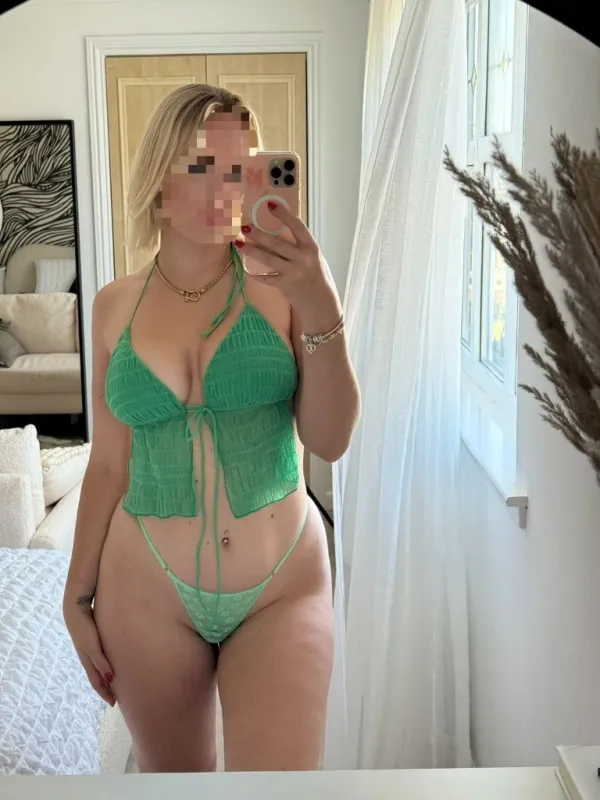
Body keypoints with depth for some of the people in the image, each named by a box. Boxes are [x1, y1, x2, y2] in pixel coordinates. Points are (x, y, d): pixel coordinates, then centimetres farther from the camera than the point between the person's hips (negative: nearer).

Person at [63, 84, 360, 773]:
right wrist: (78, 597, 9)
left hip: (282, 587, -2)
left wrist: (322, 310, -25)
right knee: (170, 776, 17)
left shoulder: (282, 281, -6)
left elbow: (330, 441, -12)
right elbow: (107, 464, 7)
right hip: (148, 591, 2)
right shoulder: (116, 305, 2)